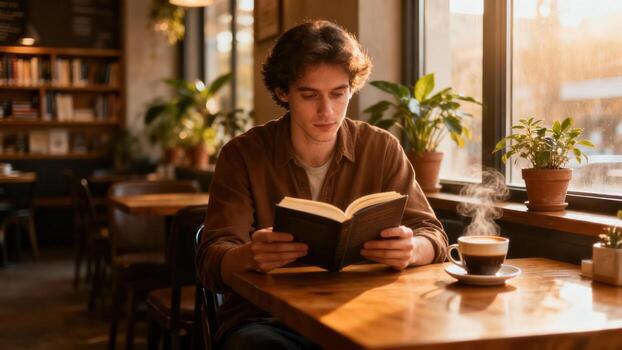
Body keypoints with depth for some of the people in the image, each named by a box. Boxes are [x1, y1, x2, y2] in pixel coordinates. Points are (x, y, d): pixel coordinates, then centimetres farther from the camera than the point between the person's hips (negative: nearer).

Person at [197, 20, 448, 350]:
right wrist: (249, 256, -35)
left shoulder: (382, 149, 2)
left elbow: (432, 235, 0)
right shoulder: (243, 155, -3)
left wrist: (410, 249, -27)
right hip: (265, 319, -1)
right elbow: (213, 260, -9)